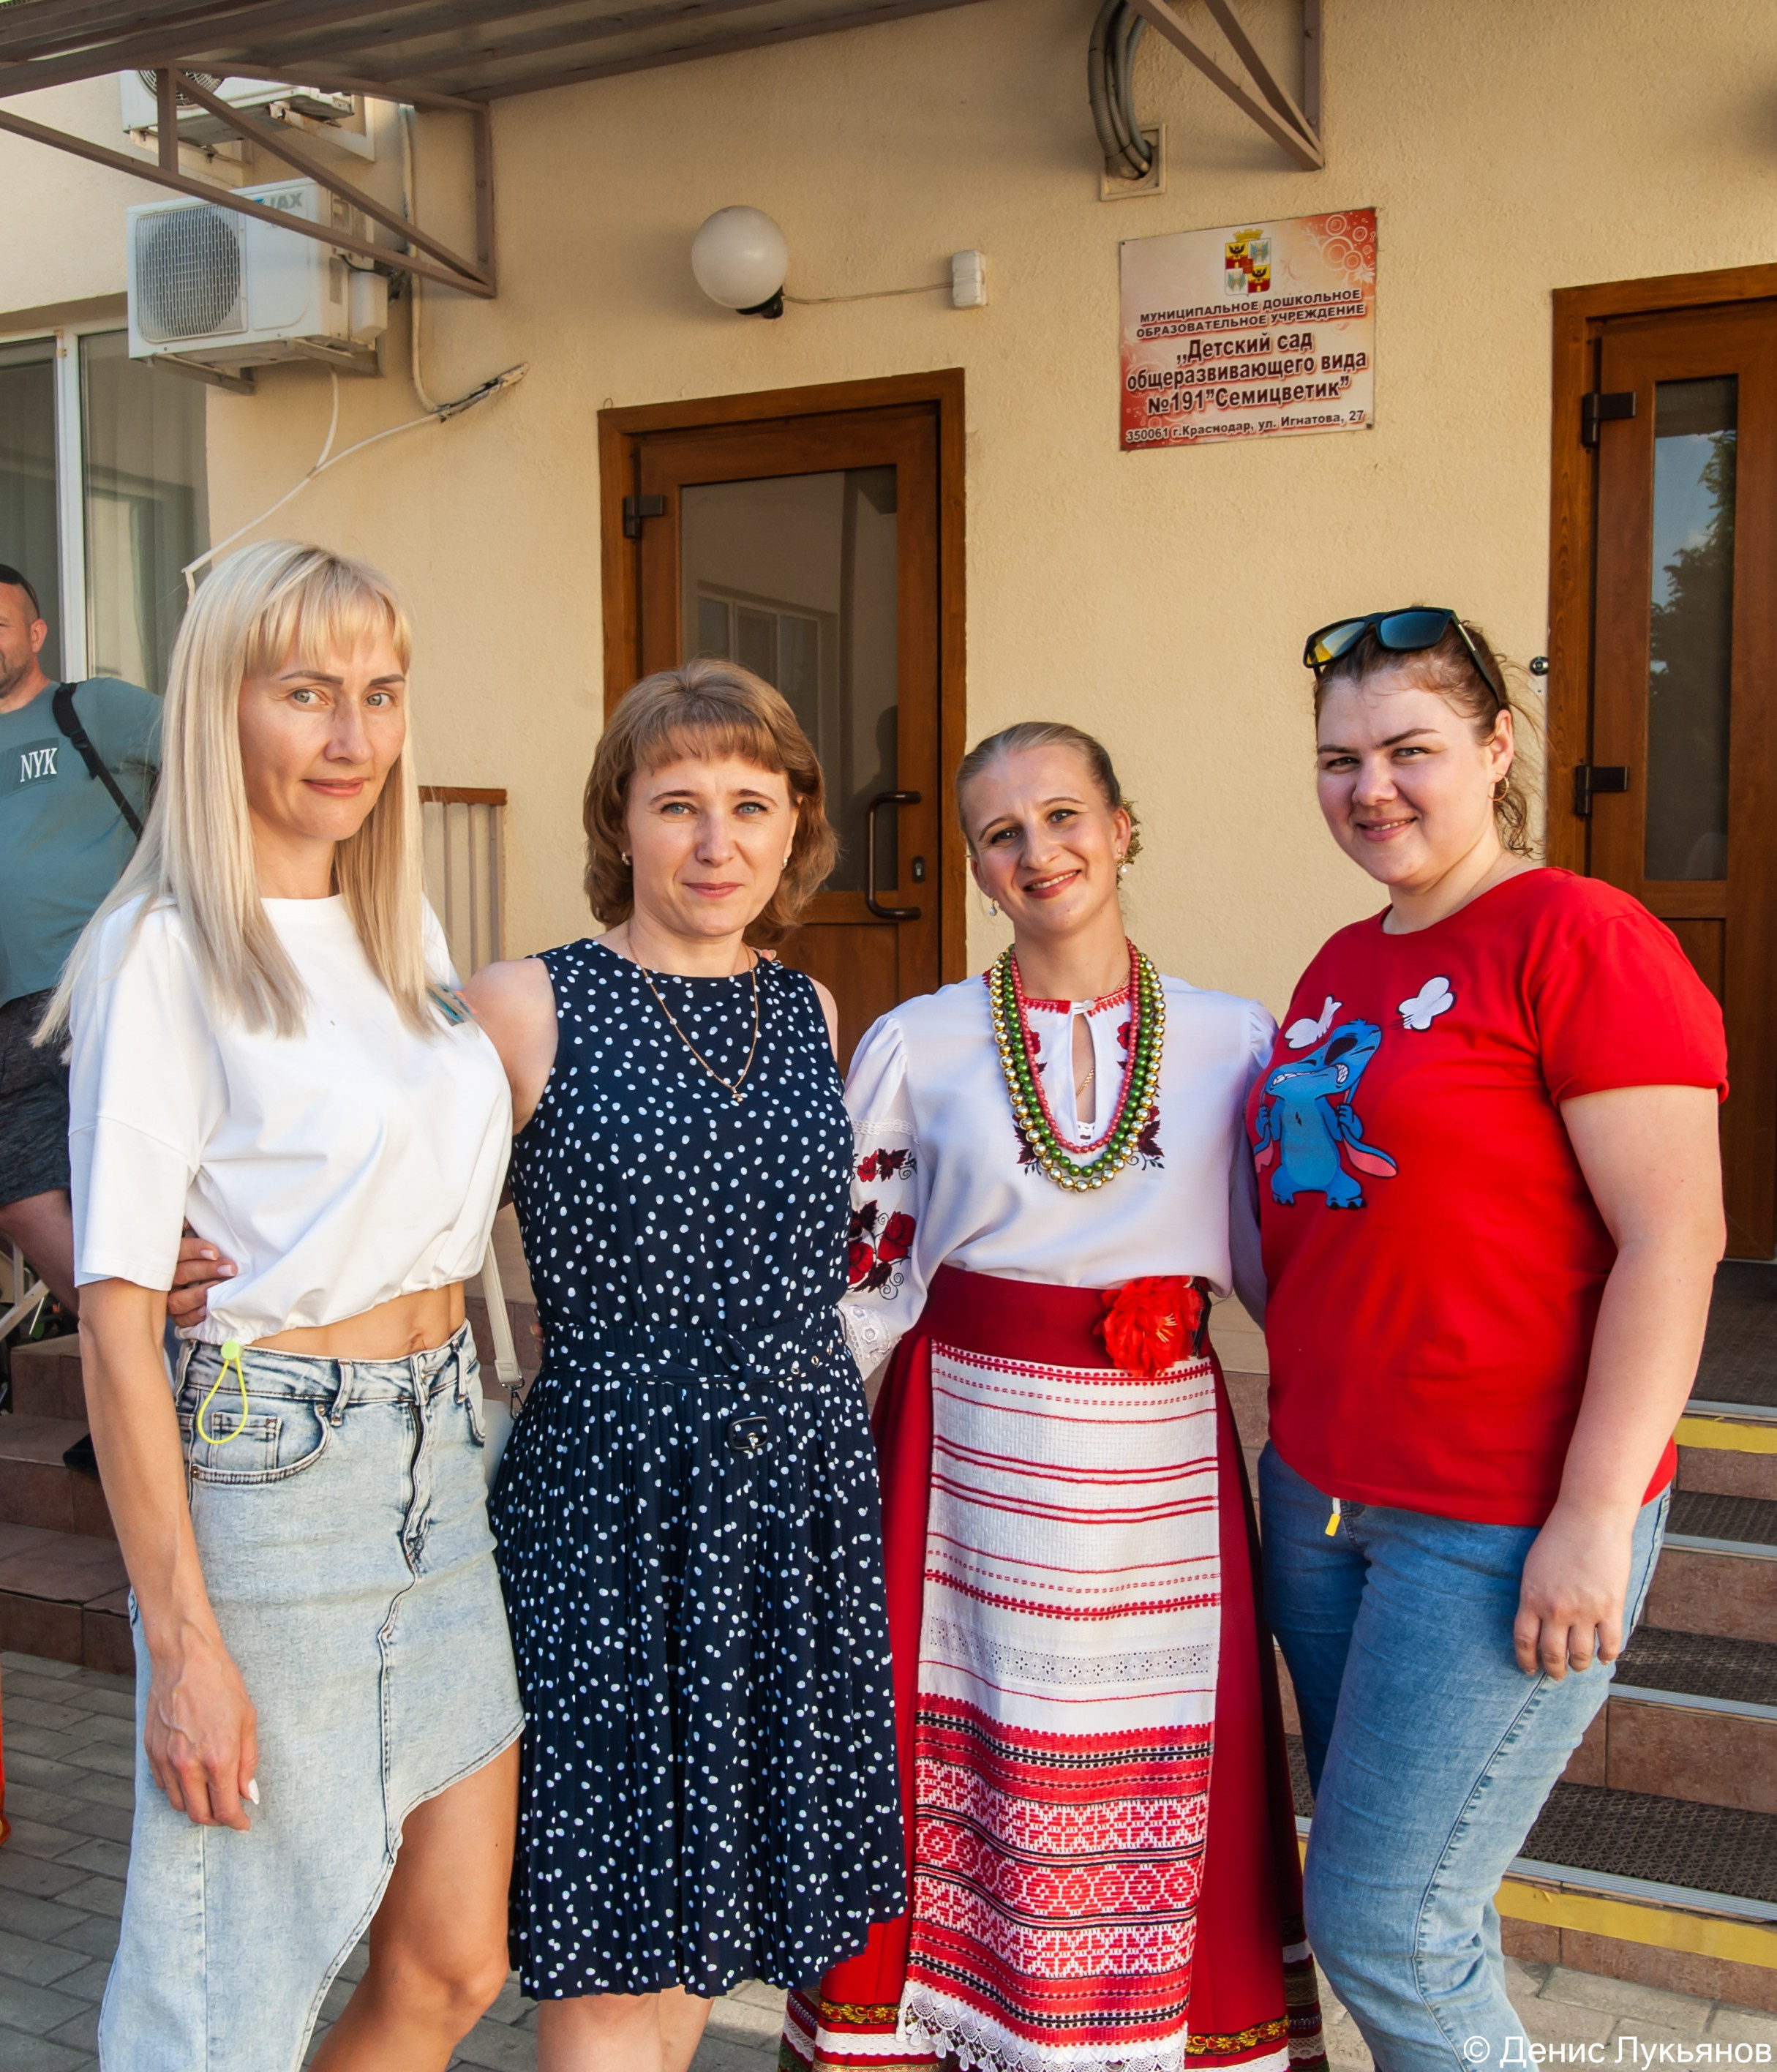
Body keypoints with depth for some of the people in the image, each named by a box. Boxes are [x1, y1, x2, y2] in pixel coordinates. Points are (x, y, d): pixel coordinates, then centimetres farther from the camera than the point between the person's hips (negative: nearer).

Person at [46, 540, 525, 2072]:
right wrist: (184, 1641, -16)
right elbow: (118, 1319, -14)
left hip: (437, 1462, 7)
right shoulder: (164, 950, -12)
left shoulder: (403, 926, 10)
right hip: (270, 1473, -7)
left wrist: (450, 1421, 11)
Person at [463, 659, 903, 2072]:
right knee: (609, 1926, 5)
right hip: (609, 1503, -4)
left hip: (800, 1496, 5)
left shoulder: (810, 1014, 8)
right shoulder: (525, 1008, -8)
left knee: (711, 1888, 17)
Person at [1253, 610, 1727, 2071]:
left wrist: (1594, 1518, -19)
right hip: (1319, 1492, 7)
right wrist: (1308, 1424, 15)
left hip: (1505, 1530, -7)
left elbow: (1674, 1238, -17)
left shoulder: (1579, 938, -13)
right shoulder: (1344, 964, 10)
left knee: (1385, 1924, 0)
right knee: (1422, 1900, 18)